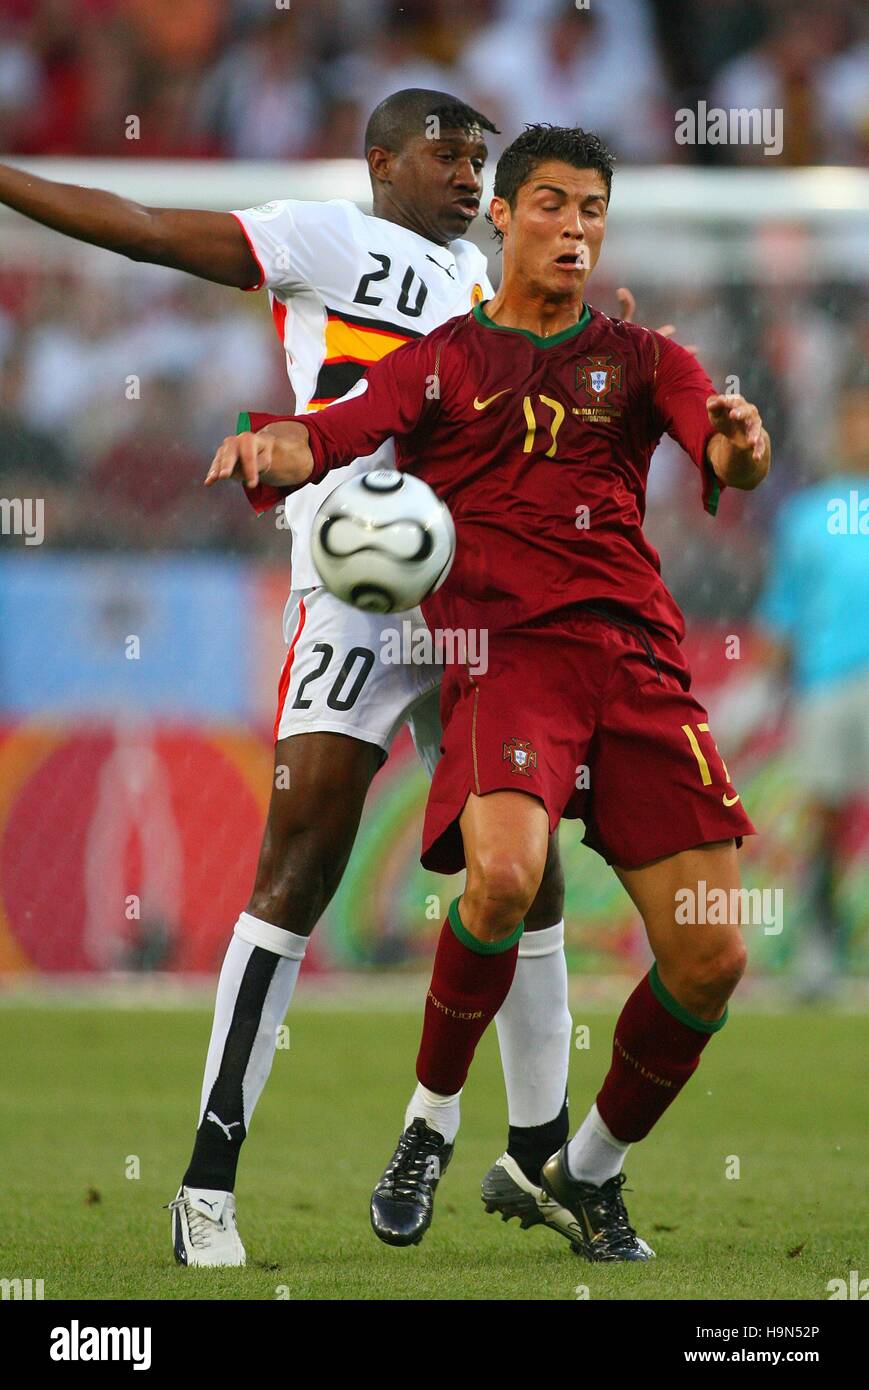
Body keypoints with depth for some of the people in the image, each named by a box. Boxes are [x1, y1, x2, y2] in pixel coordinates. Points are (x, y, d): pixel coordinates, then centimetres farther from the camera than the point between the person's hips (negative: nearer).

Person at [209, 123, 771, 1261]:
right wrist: (272, 449, -26)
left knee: (710, 959, -7)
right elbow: (334, 435, -1)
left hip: (639, 654, 3)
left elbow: (722, 449, 1)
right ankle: (432, 1119, -6)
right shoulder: (443, 362, 15)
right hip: (505, 649, -3)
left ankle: (592, 1168, 18)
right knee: (504, 877, -31)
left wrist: (739, 449, -25)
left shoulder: (639, 358, 19)